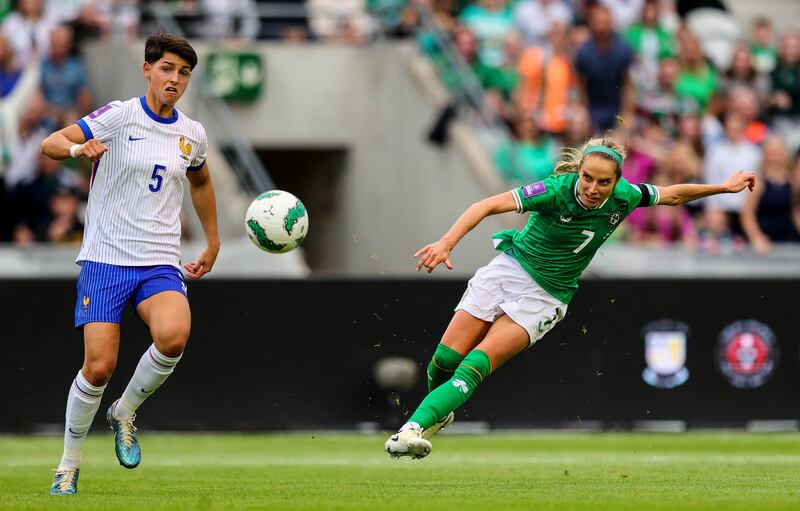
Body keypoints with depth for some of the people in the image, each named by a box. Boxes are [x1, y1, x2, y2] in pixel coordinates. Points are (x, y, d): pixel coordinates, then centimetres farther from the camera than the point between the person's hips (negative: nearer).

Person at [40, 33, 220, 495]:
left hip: (161, 262, 3)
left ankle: (126, 412, 1)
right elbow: (49, 144, -10)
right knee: (99, 367, -12)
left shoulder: (193, 134, 10)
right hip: (106, 259, -3)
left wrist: (213, 243, 33)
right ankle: (69, 465, 11)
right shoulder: (119, 117, -4)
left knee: (173, 336, -28)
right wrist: (78, 148, -31)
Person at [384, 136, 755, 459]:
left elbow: (672, 195, 8)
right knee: (446, 358, -3)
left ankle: (416, 427, -26)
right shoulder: (557, 190, -25)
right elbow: (488, 205, -32)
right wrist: (448, 241, -46)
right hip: (511, 268, -1)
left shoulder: (624, 198, -13)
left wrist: (725, 187, 11)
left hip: (546, 296, 1)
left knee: (477, 364, -18)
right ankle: (438, 413, 28)